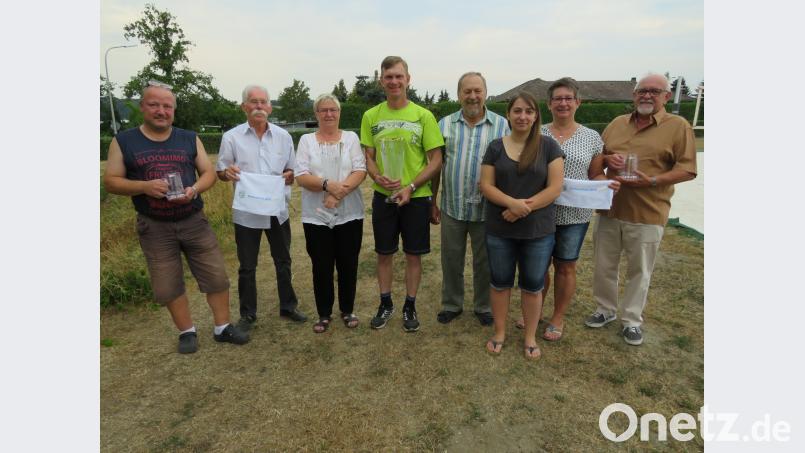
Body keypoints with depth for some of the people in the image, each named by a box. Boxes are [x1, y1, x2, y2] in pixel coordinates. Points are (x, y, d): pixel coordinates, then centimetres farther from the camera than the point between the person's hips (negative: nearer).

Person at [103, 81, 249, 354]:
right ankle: (187, 332, 27)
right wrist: (144, 186, -20)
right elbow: (111, 181, -1)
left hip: (194, 221, 1)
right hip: (154, 227, -1)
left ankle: (223, 328, 21)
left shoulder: (190, 139, 5)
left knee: (216, 276, 4)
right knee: (167, 286, 7)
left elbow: (209, 173, 5)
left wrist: (195, 189, -16)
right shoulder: (123, 141, 1)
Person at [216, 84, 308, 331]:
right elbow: (220, 171, 1)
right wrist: (227, 172, -22)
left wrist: (289, 175, -13)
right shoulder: (232, 137, -3)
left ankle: (288, 306, 31)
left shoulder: (283, 136, 5)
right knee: (247, 267, 9)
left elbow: (293, 170, 10)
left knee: (283, 261, 14)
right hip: (246, 212, -2)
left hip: (278, 210, 3)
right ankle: (248, 314, 25)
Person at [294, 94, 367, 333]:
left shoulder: (351, 138, 6)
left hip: (349, 214, 1)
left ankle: (348, 310, 26)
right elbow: (301, 176, -6)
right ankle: (324, 314, 23)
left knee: (348, 265, 8)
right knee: (322, 267, 7)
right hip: (317, 216, 0)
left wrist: (340, 191, -20)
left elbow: (360, 171, -5)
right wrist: (328, 185, -22)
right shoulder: (307, 140, 5)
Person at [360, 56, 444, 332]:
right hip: (383, 196, 2)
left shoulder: (423, 116, -4)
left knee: (413, 255, 8)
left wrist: (411, 187, -16)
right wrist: (378, 178, -15)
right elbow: (368, 157, 7)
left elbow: (436, 160, -4)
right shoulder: (371, 116, 3)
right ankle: (385, 304, 31)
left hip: (416, 197, -2)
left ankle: (410, 307, 27)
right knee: (384, 254, 11)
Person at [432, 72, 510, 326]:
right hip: (452, 207, 1)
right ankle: (451, 305, 32)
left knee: (484, 262, 12)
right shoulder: (445, 125, 4)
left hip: (486, 208, -1)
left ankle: (483, 307, 32)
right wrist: (431, 203, 6)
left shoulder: (501, 125, 1)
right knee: (451, 260, 12)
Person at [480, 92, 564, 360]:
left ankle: (530, 337, 29)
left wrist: (525, 208, -18)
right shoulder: (495, 147, 2)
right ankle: (499, 332, 30)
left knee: (532, 285, 11)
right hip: (499, 230, 1)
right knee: (500, 282, 11)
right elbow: (486, 185, -4)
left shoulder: (548, 146, -2)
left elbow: (555, 187, -8)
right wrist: (512, 203, -21)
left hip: (538, 231, -1)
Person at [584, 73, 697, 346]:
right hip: (609, 209, 4)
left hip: (647, 214, -4)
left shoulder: (678, 126, -4)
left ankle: (632, 320, 26)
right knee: (604, 266, 13)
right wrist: (608, 159, -7)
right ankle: (606, 310, 33)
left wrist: (652, 181, -22)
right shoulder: (617, 123, 10)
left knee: (639, 271, 9)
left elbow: (687, 170, -7)